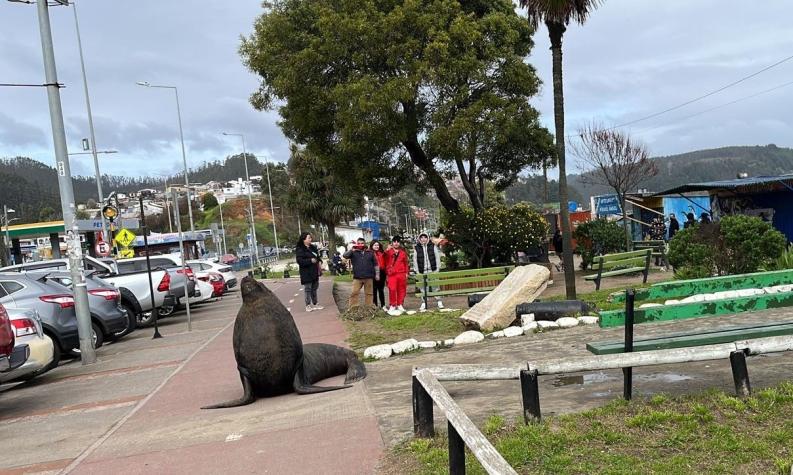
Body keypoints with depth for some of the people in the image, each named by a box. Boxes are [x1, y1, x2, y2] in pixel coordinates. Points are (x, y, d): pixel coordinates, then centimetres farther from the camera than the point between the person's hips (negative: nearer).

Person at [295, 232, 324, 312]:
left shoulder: (313, 247, 13)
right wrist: (310, 260, -26)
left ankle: (315, 304, 21)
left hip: (315, 272, 8)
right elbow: (300, 261, -20)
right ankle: (308, 305, 4)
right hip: (306, 273, -7)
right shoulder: (299, 249, -11)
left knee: (314, 288, 13)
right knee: (308, 289, -3)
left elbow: (318, 256, 24)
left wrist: (320, 262, 4)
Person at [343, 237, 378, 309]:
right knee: (354, 293, -7)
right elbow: (345, 256, -10)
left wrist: (377, 274, 5)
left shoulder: (370, 253, 10)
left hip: (369, 277, 1)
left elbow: (375, 264, 11)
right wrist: (351, 249, -22)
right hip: (357, 277, -1)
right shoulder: (354, 252, 5)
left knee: (369, 293, 7)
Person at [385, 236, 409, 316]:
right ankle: (392, 306, -1)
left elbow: (406, 263, 13)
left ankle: (400, 305, 15)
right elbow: (386, 263, 4)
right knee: (392, 290, -10)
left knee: (401, 290, 4)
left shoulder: (403, 252, 12)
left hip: (402, 274, 3)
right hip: (392, 274, -2)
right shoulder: (389, 252, 5)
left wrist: (406, 272, 7)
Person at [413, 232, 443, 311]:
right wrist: (417, 272, -1)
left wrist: (437, 269, -2)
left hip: (433, 271, 0)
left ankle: (439, 302, 8)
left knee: (435, 287, -1)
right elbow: (415, 261, 6)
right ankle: (423, 304, 8)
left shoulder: (433, 246, 5)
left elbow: (437, 258, 5)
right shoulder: (416, 248, 5)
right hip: (422, 272, 0)